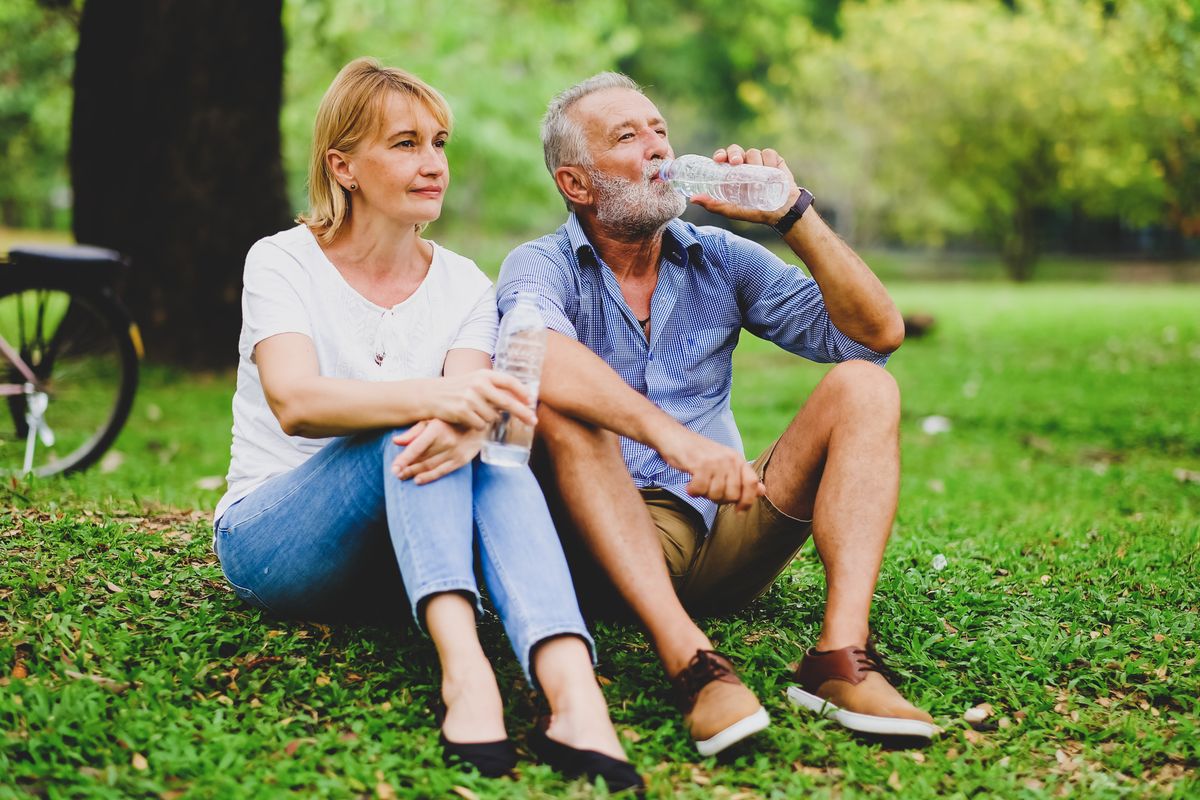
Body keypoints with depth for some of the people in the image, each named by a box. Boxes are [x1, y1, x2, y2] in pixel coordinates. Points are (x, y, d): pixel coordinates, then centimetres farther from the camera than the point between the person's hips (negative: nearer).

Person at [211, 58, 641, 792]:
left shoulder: (464, 285, 5)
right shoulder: (284, 263, -5)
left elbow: (470, 402, -14)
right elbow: (294, 402, -25)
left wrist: (465, 427, -41)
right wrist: (435, 398, -44)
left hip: (395, 556, 3)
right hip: (266, 536, -3)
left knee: (505, 477, -30)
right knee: (410, 432, -31)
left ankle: (575, 698, -53)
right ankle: (464, 668, -48)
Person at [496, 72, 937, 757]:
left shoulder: (722, 259, 11)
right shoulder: (542, 267, -1)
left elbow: (878, 333, 2)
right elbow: (541, 356, -28)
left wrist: (794, 214, -7)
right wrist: (672, 436, -43)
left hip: (728, 529, 4)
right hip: (610, 545, -3)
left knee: (863, 386, -12)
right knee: (561, 407, -29)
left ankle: (841, 655, -31)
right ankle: (692, 662, -42)